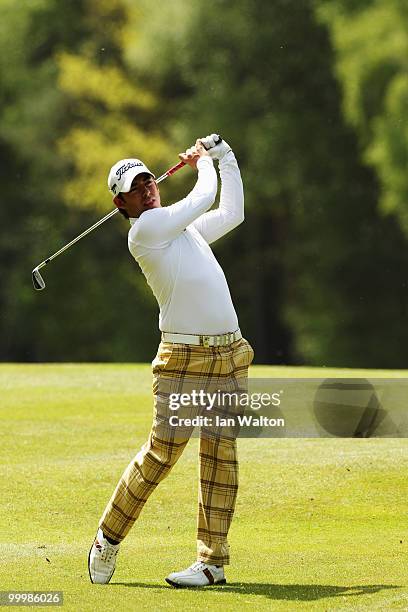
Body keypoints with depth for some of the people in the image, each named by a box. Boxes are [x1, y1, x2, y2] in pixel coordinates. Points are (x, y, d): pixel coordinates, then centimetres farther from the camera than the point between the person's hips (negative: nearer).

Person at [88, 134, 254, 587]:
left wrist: (224, 156, 30)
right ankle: (108, 539, 7)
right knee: (163, 450, -11)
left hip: (229, 355, 7)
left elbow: (232, 212, 32)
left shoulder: (185, 228, 19)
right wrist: (202, 162, 16)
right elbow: (203, 197, -3)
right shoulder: (144, 230, -6)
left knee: (221, 456, 1)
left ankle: (213, 561, 1)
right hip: (183, 358, -7)